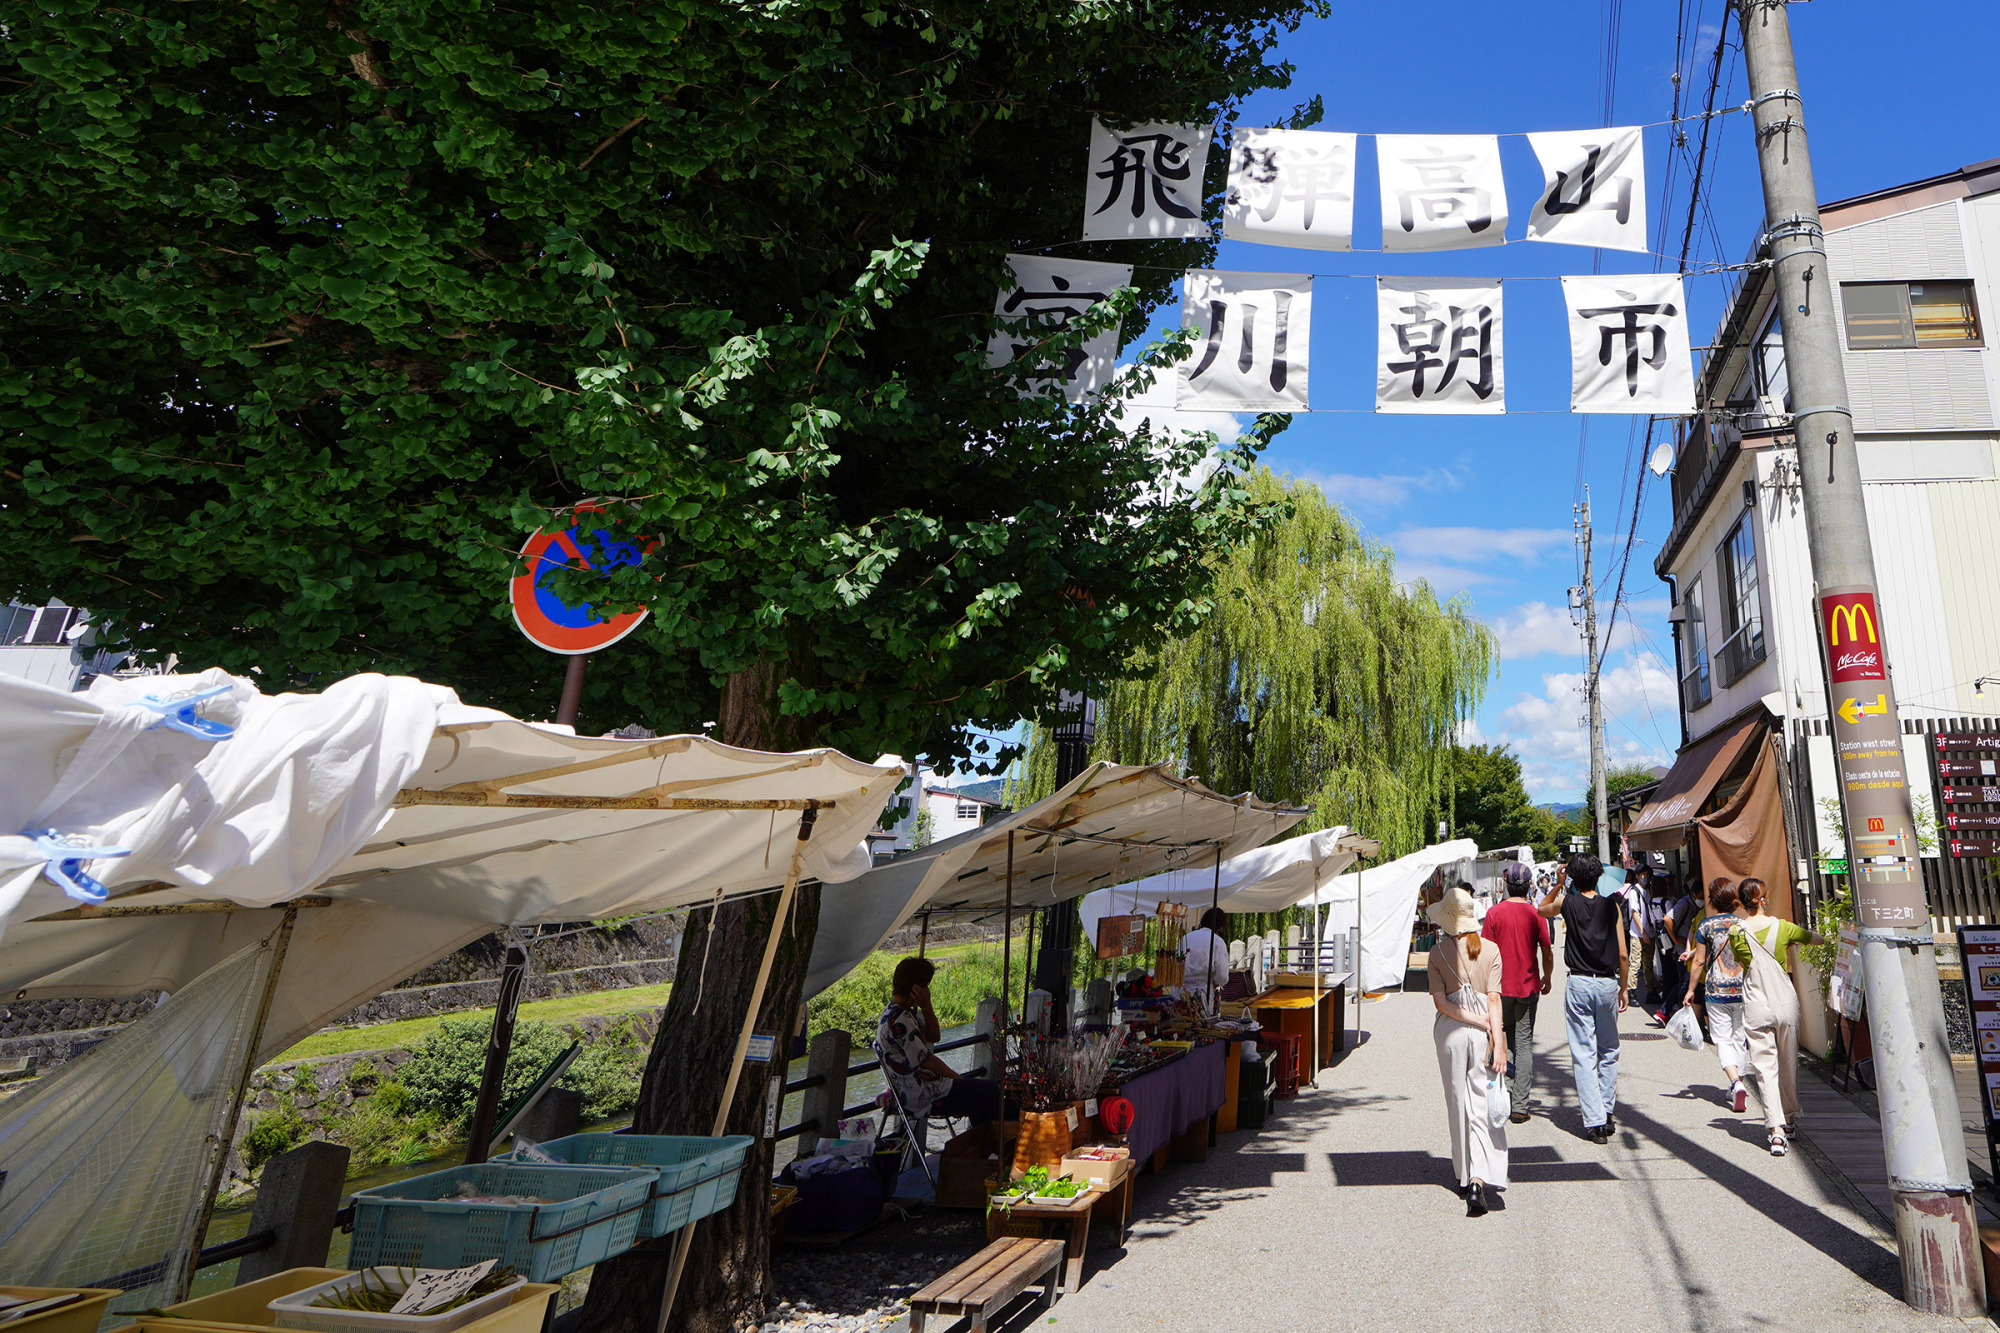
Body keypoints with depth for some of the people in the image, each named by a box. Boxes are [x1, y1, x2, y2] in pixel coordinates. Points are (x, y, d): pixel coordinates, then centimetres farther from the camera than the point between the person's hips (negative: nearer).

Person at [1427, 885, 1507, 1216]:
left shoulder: (1437, 952, -4)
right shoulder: (1490, 950, -3)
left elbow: (1440, 1001, -9)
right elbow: (1494, 1000, -7)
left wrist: (1478, 1021, -7)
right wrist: (1498, 1043, -8)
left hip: (1450, 1032, 0)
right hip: (1483, 1033, 0)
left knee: (1457, 1103, 13)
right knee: (1483, 1105, 1)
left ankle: (1467, 1176, 23)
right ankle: (1480, 1180, -14)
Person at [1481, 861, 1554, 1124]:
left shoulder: (1494, 912, -6)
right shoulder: (1536, 914, -6)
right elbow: (1547, 952, -2)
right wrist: (1547, 978, 16)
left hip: (1501, 986, 0)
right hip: (1528, 986, 0)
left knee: (1503, 1038, 17)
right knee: (1524, 1043, 5)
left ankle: (1505, 1089, 5)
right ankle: (1520, 1107, 5)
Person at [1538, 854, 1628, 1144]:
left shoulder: (1567, 903, -2)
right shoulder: (1612, 906, -1)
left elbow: (1540, 909, 21)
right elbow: (1623, 955, 0)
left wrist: (1558, 885, 18)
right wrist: (1623, 988, 11)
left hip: (1579, 984, -2)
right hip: (1608, 983, 2)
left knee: (1584, 1054, 1)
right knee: (1608, 1052, 17)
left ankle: (1595, 1122, -1)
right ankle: (1608, 1112, 23)